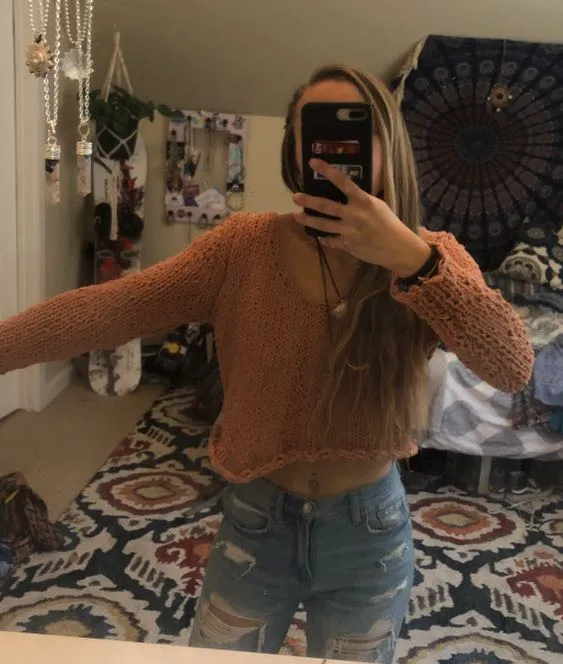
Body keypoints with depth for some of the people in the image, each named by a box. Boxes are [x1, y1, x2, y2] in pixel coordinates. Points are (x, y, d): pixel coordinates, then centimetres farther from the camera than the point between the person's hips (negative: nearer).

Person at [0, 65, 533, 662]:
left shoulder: (430, 257, -10)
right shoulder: (246, 245, -12)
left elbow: (514, 367, -25)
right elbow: (111, 308, -18)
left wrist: (411, 259, -36)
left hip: (370, 532, 0)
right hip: (256, 522, 0)